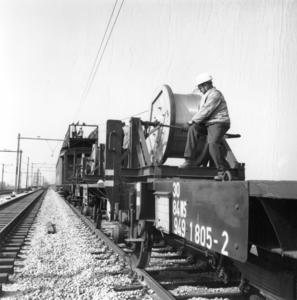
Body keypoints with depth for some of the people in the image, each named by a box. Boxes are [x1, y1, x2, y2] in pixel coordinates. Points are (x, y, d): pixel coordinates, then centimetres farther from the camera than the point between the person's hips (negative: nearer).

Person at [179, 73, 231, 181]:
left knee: (213, 142, -28)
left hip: (219, 123, -9)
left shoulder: (215, 94, -10)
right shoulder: (207, 95, 23)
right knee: (193, 129, -12)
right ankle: (190, 161, -15)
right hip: (208, 123, 9)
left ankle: (223, 170, -16)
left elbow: (205, 111, -17)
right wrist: (192, 123, 11)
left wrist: (190, 122, -14)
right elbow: (202, 112, 21)